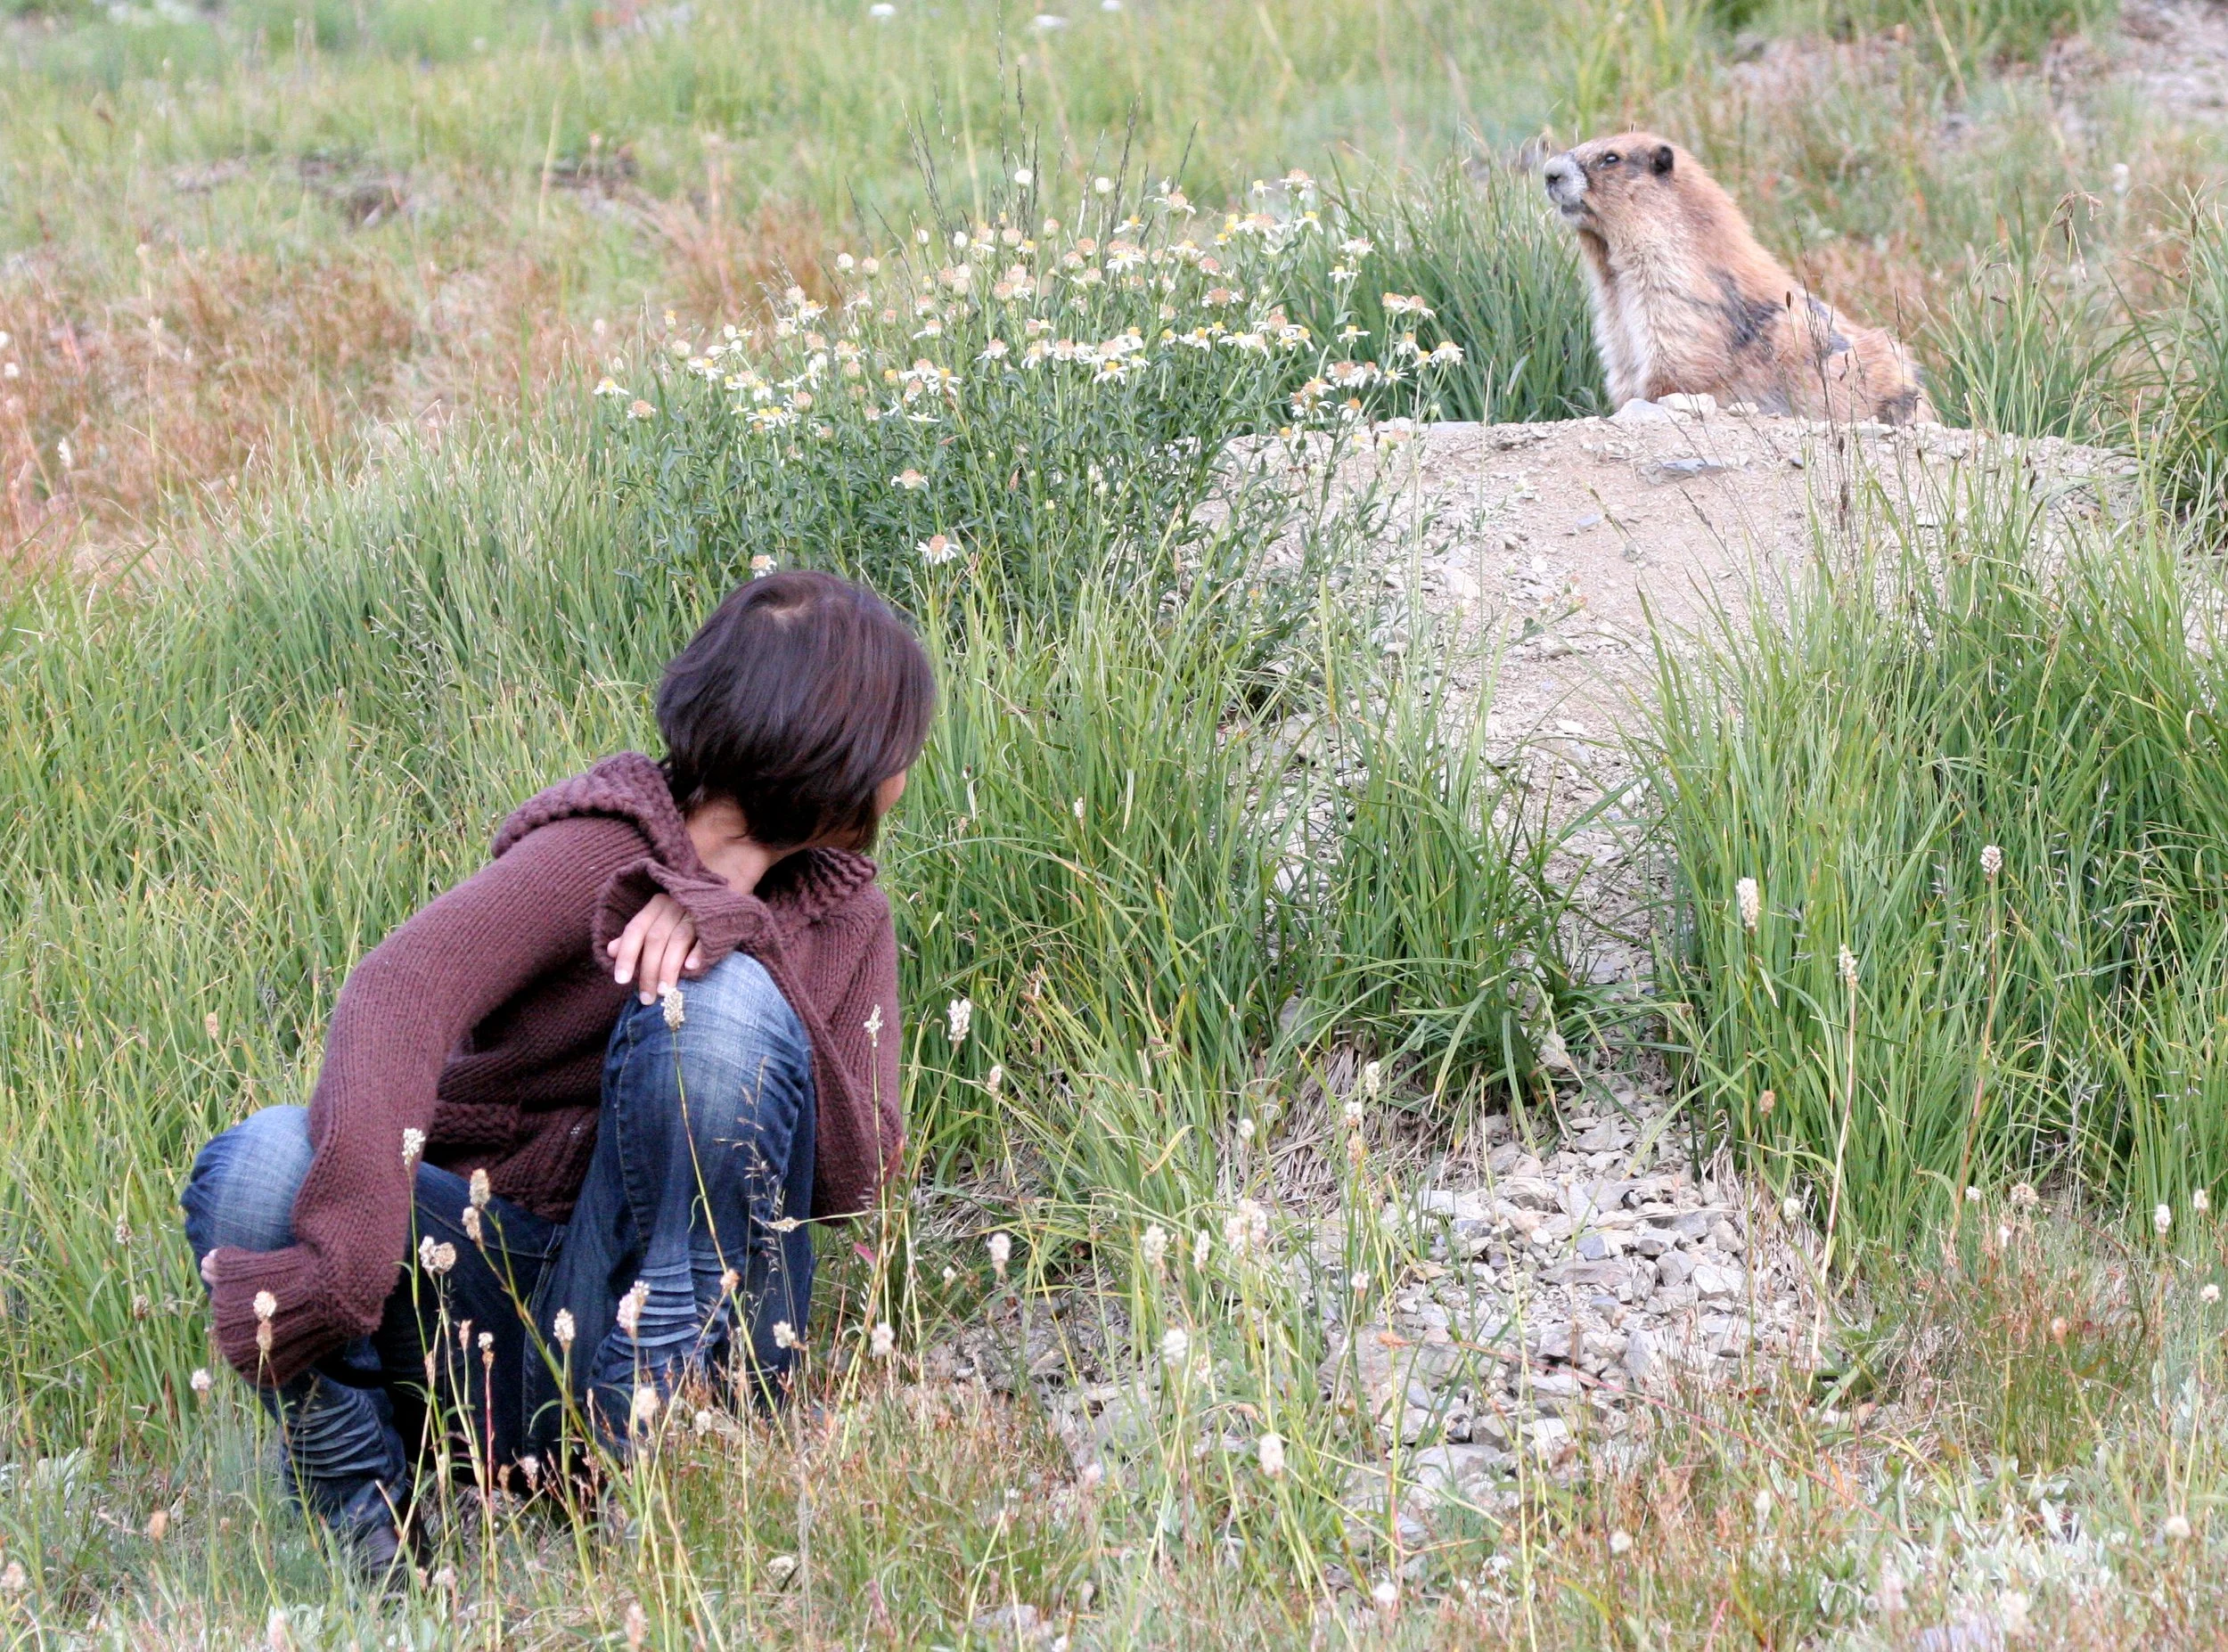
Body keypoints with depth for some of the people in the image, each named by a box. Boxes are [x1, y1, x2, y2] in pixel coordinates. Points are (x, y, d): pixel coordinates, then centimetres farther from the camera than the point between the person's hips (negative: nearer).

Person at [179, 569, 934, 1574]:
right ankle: (370, 1512, -8)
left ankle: (642, 1434, -18)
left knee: (723, 1000, -22)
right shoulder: (599, 853, -5)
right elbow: (400, 990, -25)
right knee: (262, 1169, -32)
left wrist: (737, 931, -19)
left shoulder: (847, 919, 11)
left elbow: (856, 1176, -7)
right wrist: (349, 1253, -43)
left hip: (681, 1325, 2)